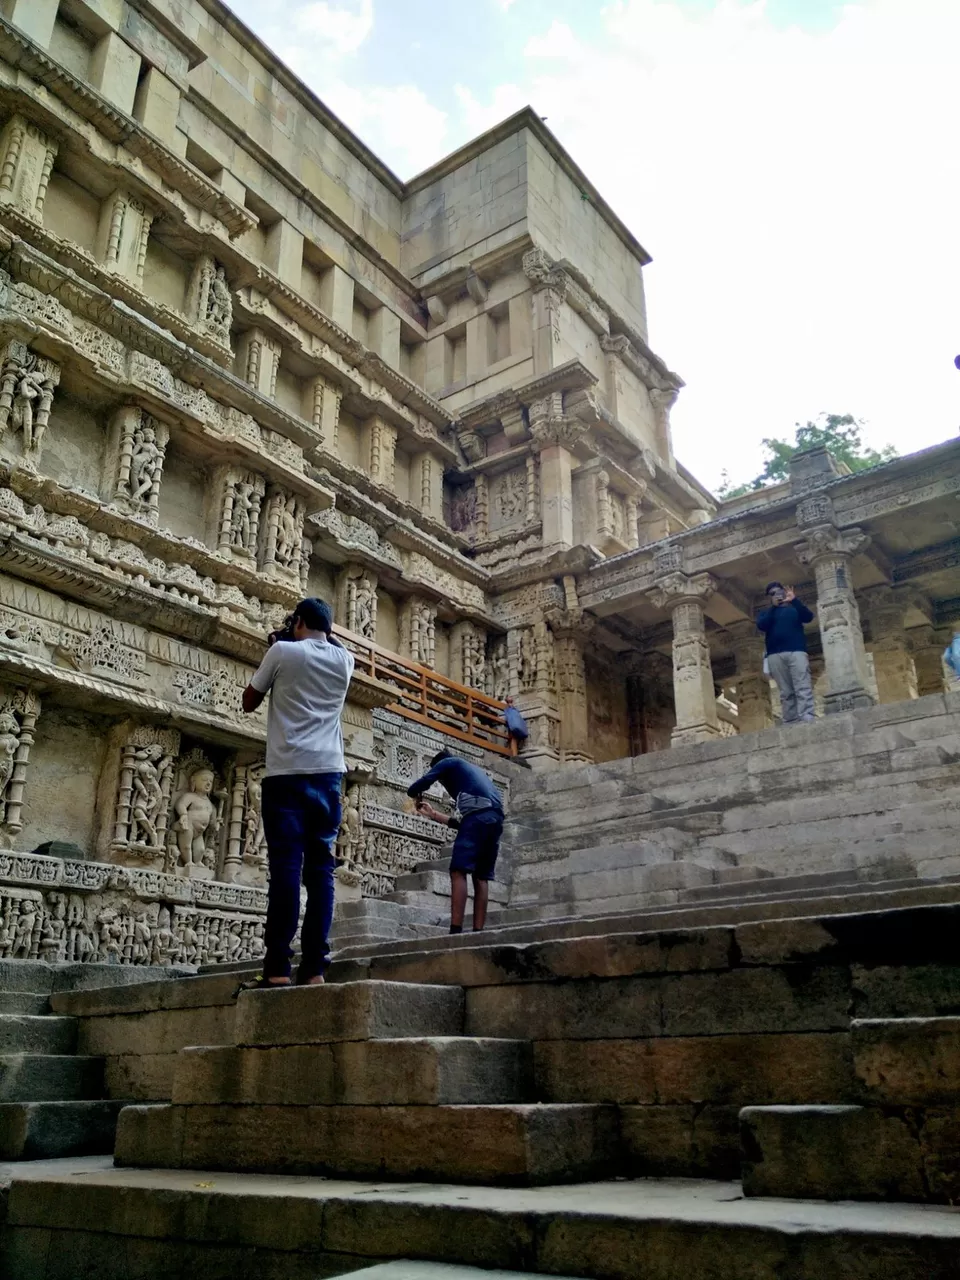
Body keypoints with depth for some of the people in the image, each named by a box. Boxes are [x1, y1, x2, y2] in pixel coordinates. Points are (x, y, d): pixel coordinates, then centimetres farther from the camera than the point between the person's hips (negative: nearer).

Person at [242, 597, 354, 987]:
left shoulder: (282, 652, 1)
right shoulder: (344, 660, 12)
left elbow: (249, 702, 14)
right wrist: (324, 636, 32)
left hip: (286, 772, -3)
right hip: (328, 773, 3)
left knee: (285, 867, -7)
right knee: (320, 867, 3)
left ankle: (278, 968, -10)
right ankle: (315, 966, -1)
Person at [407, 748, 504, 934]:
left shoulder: (448, 763, 20)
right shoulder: (473, 770, 40)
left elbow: (420, 785, 7)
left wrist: (417, 796, 30)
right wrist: (433, 814, 44)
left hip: (478, 816, -7)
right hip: (495, 819, 8)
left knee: (458, 871, -10)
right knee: (481, 877, 7)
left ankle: (456, 930, -20)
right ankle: (477, 932, -2)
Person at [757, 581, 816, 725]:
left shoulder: (794, 609, 22)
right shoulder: (765, 613, 24)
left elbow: (809, 617, 1)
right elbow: (762, 625, 1)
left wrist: (794, 600, -9)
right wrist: (774, 606, -1)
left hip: (797, 651, -1)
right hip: (775, 655, 1)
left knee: (803, 688, -15)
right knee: (786, 693, -6)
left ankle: (807, 720, -26)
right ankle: (790, 723, -13)